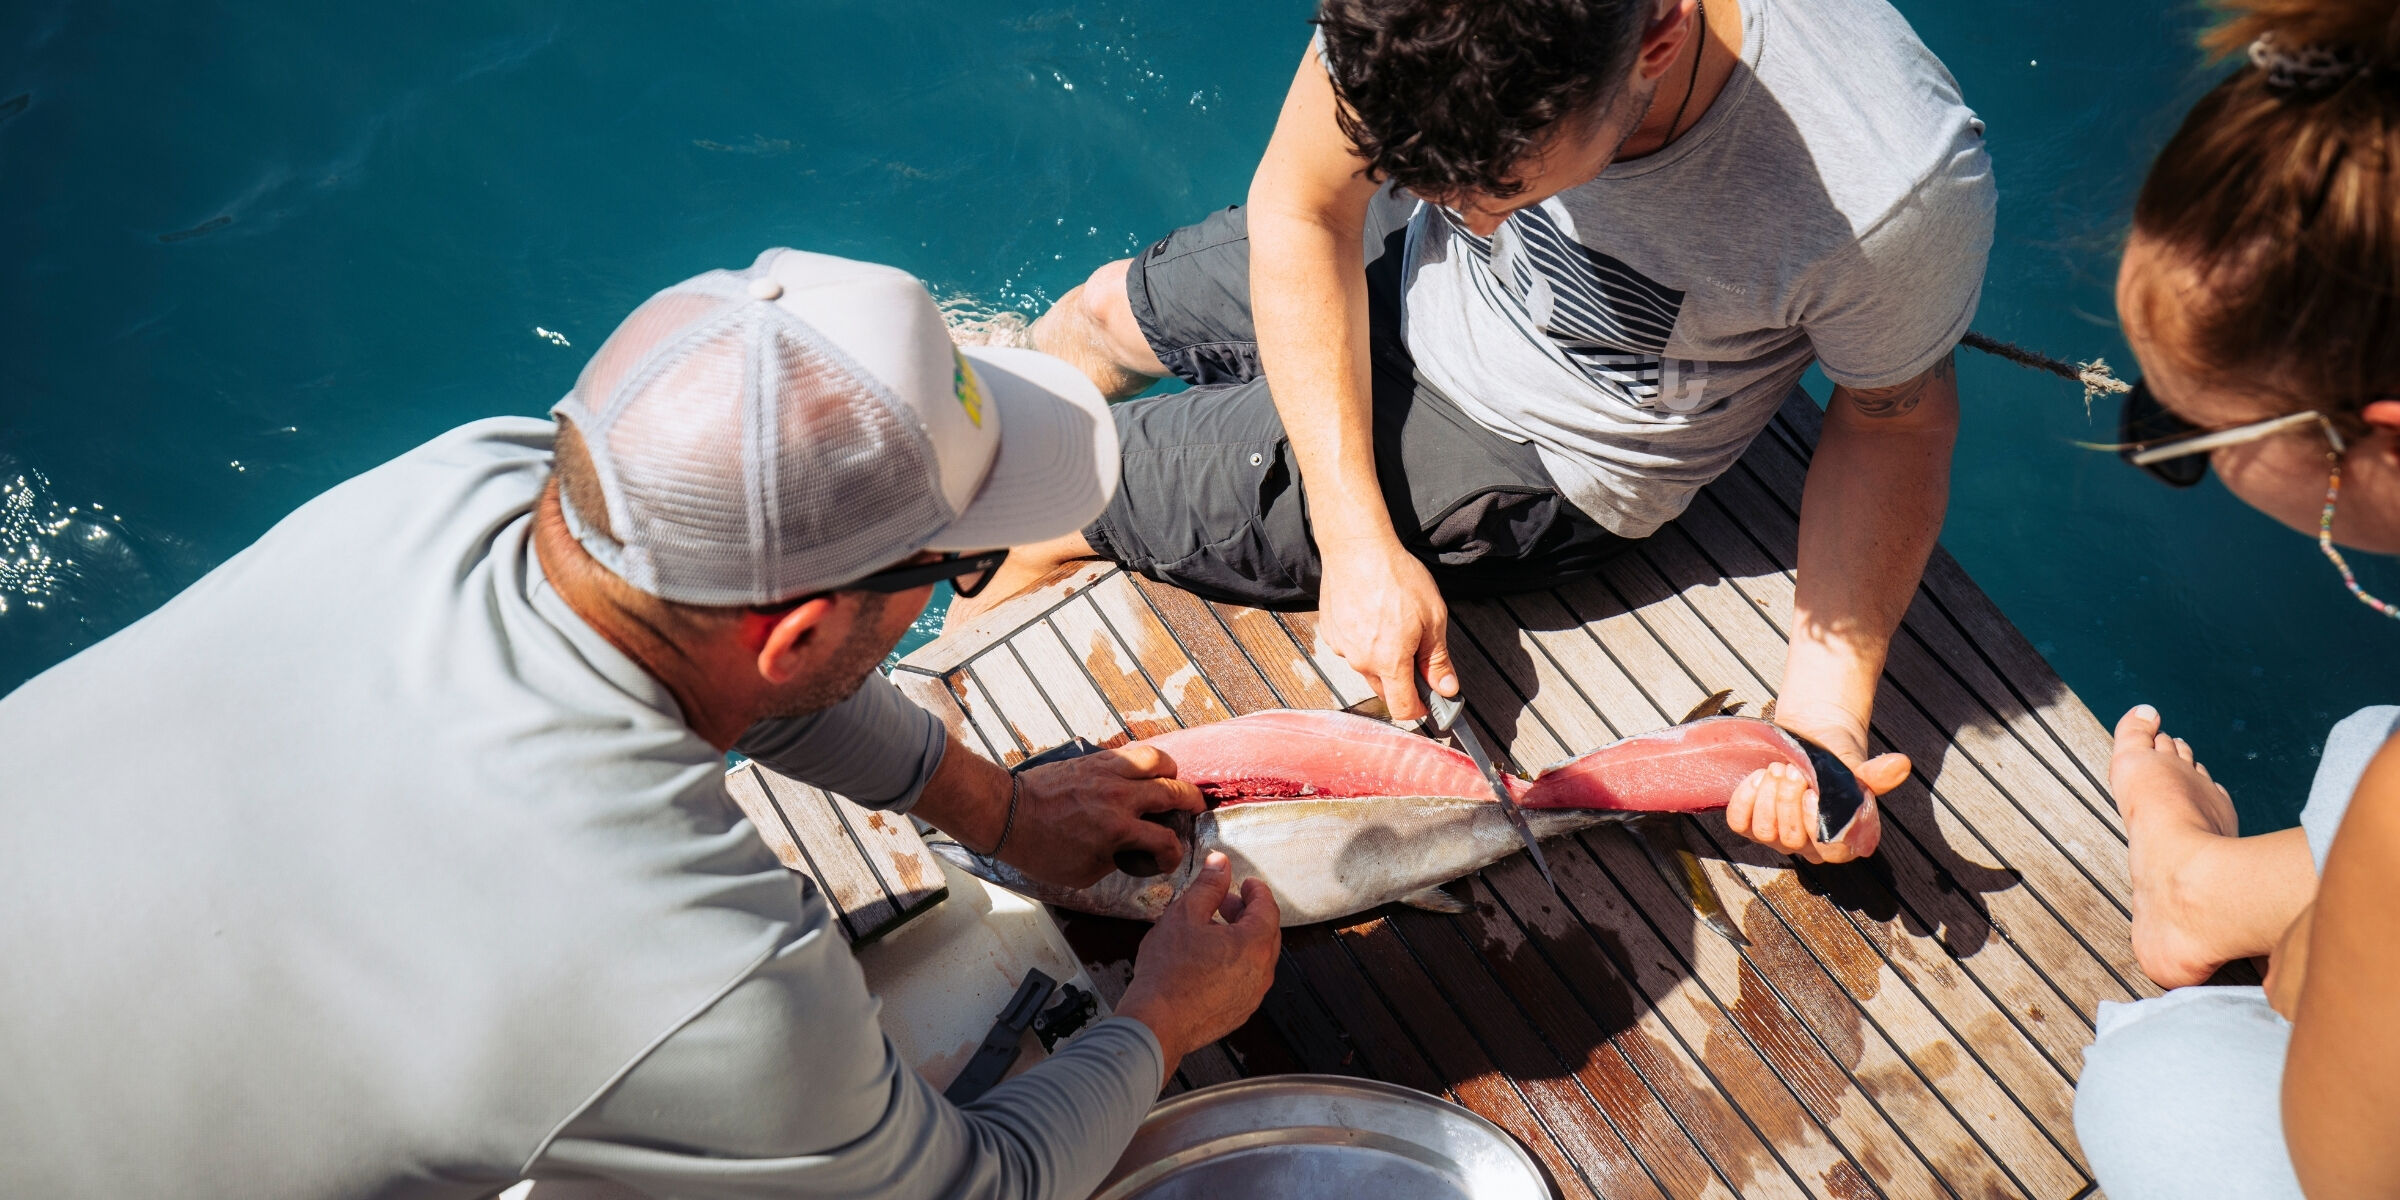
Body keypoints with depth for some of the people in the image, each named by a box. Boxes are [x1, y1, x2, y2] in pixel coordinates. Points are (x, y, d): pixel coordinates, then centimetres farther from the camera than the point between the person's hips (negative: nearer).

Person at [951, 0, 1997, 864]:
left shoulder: (1893, 189, -39)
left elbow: (1899, 416, -18)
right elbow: (1300, 211, -17)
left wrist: (1826, 711, -29)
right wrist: (1358, 541, -23)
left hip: (1535, 450, -4)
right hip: (1400, 274, 4)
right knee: (1094, 316, 22)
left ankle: (1018, 547, 35)